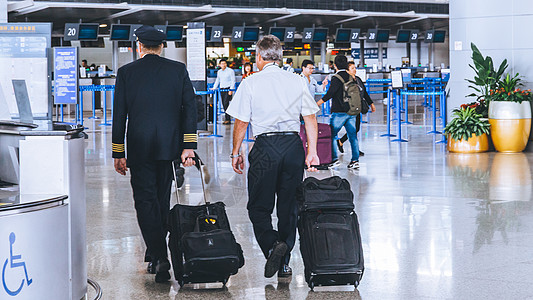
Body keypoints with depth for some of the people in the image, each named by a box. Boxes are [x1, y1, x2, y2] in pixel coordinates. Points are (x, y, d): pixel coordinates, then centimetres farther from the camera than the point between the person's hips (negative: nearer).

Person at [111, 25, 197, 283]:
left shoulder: (126, 72, -2)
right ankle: (155, 253, 27)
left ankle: (159, 256, -15)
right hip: (168, 145, 3)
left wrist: (118, 154, 3)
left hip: (139, 146, -3)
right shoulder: (178, 70, 2)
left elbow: (119, 115, -1)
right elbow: (189, 108, -3)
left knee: (145, 201, -1)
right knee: (162, 200, 16)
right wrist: (188, 146, -2)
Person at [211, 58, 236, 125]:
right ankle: (227, 118, 11)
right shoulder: (219, 72, 14)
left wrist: (231, 89, -15)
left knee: (226, 103, -15)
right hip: (222, 89, 6)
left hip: (228, 89, -6)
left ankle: (228, 119, -13)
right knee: (224, 104, 4)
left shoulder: (230, 71, -4)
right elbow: (217, 80, 25)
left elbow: (233, 81, -7)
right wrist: (214, 88, 15)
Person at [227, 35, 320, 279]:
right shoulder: (297, 82, 7)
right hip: (293, 146, 3)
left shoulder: (250, 84, -2)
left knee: (258, 206, 6)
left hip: (265, 148, -3)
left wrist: (236, 153, 8)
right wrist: (312, 151, 9)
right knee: (289, 206, 12)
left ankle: (271, 244, -19)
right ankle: (284, 262, 15)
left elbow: (241, 123, -2)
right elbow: (310, 118, 5)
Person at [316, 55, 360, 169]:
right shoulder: (351, 77, 9)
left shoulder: (336, 78, -11)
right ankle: (355, 160, 6)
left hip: (339, 112, -6)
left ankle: (334, 159, -4)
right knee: (353, 136, 8)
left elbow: (329, 94, -16)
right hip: (351, 111, 6)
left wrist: (316, 104, -9)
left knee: (331, 135, 2)